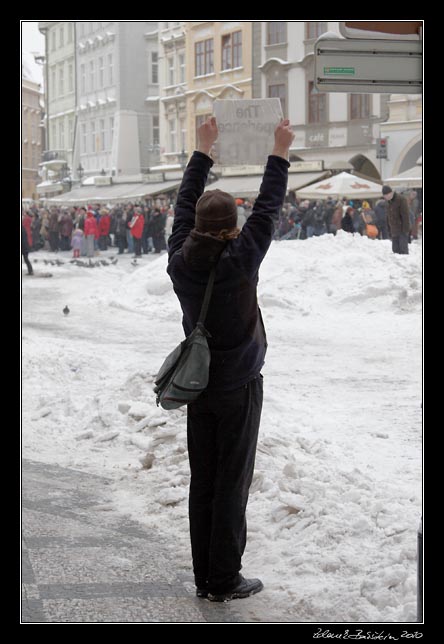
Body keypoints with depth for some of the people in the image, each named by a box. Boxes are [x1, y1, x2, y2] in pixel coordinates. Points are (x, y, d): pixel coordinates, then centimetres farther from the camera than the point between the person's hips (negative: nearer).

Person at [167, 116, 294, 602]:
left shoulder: (181, 260, -6)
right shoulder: (239, 261, -19)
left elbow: (184, 204, 8)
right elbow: (267, 209, -10)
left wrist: (203, 150, 17)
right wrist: (280, 152, 1)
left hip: (197, 384, 5)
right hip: (238, 385, -5)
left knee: (202, 483, 10)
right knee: (232, 484, 1)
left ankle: (204, 576, 17)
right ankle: (224, 580, 6)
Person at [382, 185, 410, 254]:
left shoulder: (401, 200, -11)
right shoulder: (389, 202, 13)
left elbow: (405, 215, -14)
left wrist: (405, 230, -18)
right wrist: (390, 230, 14)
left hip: (402, 230, -8)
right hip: (394, 232, 8)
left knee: (403, 249, -11)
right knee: (395, 249, 6)